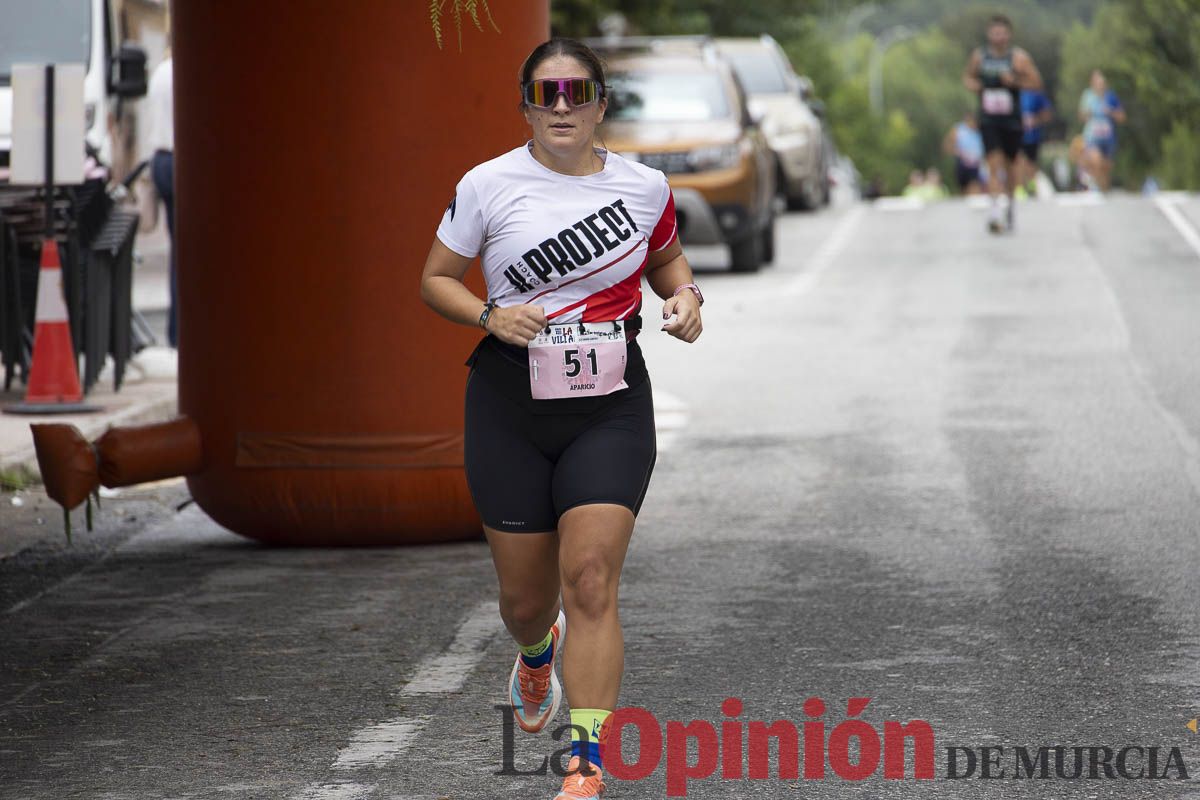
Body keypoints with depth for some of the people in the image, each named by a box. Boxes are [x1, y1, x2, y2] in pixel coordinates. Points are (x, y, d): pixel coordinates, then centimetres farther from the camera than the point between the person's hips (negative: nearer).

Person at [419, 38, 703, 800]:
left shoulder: (644, 186, 2)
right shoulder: (488, 186, -4)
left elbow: (666, 256, 21)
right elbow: (437, 278, 5)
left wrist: (685, 295, -1)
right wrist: (490, 315, -14)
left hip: (611, 409, 0)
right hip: (511, 407, 0)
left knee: (590, 580, -14)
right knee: (526, 595, 10)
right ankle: (538, 653, 50)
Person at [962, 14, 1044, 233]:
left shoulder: (1018, 57, -5)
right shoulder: (979, 56, 3)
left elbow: (1036, 82, -4)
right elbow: (968, 76, 19)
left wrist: (1015, 81, -20)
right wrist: (971, 84, -4)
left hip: (1012, 121, 0)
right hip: (988, 120, 0)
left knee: (1009, 165, 13)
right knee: (994, 164, -14)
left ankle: (1011, 204, 38)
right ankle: (994, 212, -21)